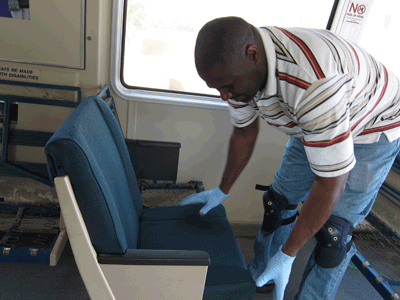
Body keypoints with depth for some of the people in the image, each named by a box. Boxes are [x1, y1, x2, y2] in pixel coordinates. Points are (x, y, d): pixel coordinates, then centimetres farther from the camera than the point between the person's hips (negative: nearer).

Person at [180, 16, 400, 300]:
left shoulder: (314, 83, -44)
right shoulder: (238, 65, -19)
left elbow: (331, 182, -36)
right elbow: (244, 132, -2)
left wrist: (287, 255, -26)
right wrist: (222, 191, 6)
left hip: (373, 128, -6)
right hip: (311, 125, 6)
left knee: (333, 230, -9)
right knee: (279, 200, 7)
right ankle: (258, 276, 28)